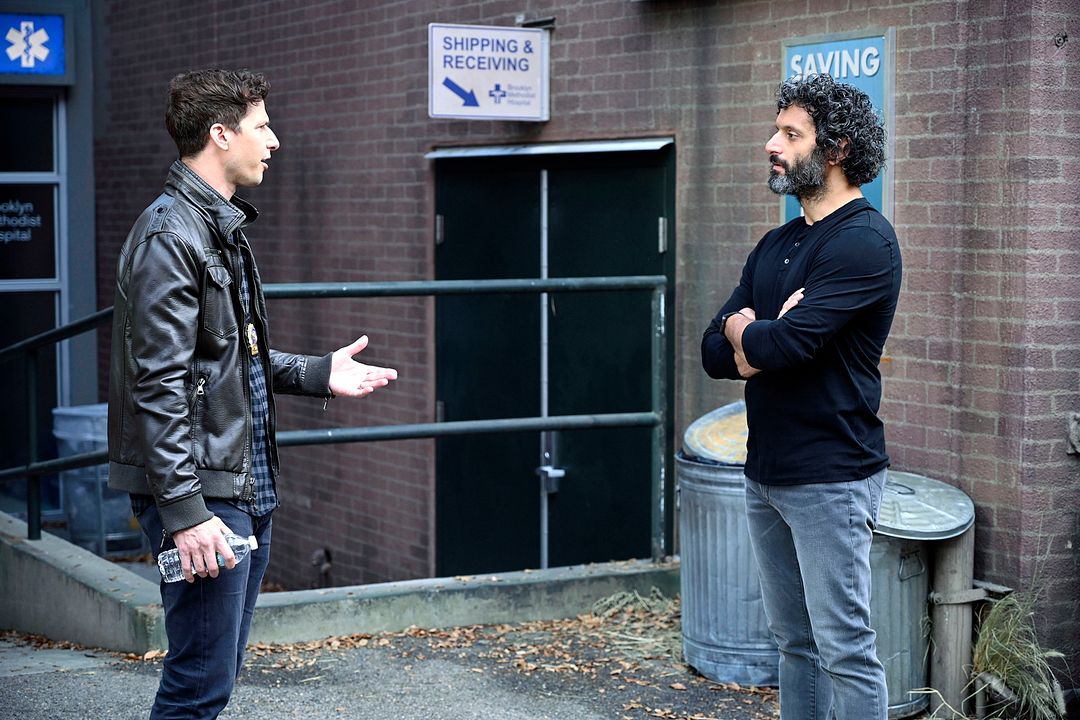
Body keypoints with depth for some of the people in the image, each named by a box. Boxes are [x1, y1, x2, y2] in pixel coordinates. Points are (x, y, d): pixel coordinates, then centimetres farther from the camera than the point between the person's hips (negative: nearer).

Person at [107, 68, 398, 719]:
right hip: (203, 496, -10)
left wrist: (319, 373, 14)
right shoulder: (171, 235, -14)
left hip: (247, 488, 10)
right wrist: (183, 509, -23)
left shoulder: (224, 228, 18)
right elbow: (159, 383, -20)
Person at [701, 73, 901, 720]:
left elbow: (784, 344, -22)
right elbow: (716, 354, 9)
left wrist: (744, 333, 0)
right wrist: (764, 339, -12)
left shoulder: (865, 241, -12)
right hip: (766, 474, 8)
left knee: (846, 650, -5)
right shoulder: (775, 246, 15)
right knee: (794, 642, 14)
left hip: (830, 478, -8)